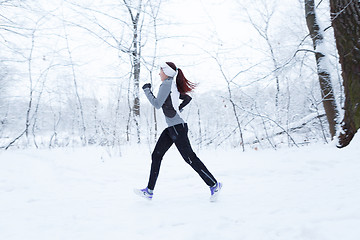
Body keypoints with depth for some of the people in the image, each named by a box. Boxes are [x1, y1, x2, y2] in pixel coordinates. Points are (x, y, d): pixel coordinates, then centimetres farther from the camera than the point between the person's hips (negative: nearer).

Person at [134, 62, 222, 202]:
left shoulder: (166, 84, -10)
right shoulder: (174, 85, 17)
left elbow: (157, 104, -15)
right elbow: (188, 98, 28)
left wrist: (147, 90, -4)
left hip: (177, 128, -10)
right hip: (171, 128, 10)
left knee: (190, 158, -7)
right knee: (156, 156, 7)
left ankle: (214, 185, 4)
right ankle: (149, 191, 11)